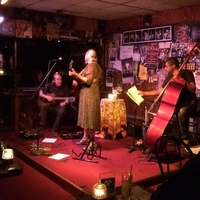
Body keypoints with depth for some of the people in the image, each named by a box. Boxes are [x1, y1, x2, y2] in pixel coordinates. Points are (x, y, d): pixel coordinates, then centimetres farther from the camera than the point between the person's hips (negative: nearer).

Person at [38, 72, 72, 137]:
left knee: (62, 110, -35)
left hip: (60, 106, -1)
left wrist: (65, 103, -26)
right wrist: (47, 97, -14)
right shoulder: (50, 86, 1)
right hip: (51, 105, 1)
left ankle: (54, 130, -24)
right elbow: (40, 93, 3)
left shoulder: (65, 87, -2)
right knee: (44, 106, -31)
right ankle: (41, 126, -25)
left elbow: (67, 99, -4)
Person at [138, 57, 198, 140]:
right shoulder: (169, 77, 11)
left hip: (190, 101, -6)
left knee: (181, 111, -38)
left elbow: (193, 89, -20)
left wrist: (181, 79, -29)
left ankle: (184, 137, -23)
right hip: (177, 102, 6)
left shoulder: (186, 73, -8)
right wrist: (144, 93, 16)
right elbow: (159, 91, 19)